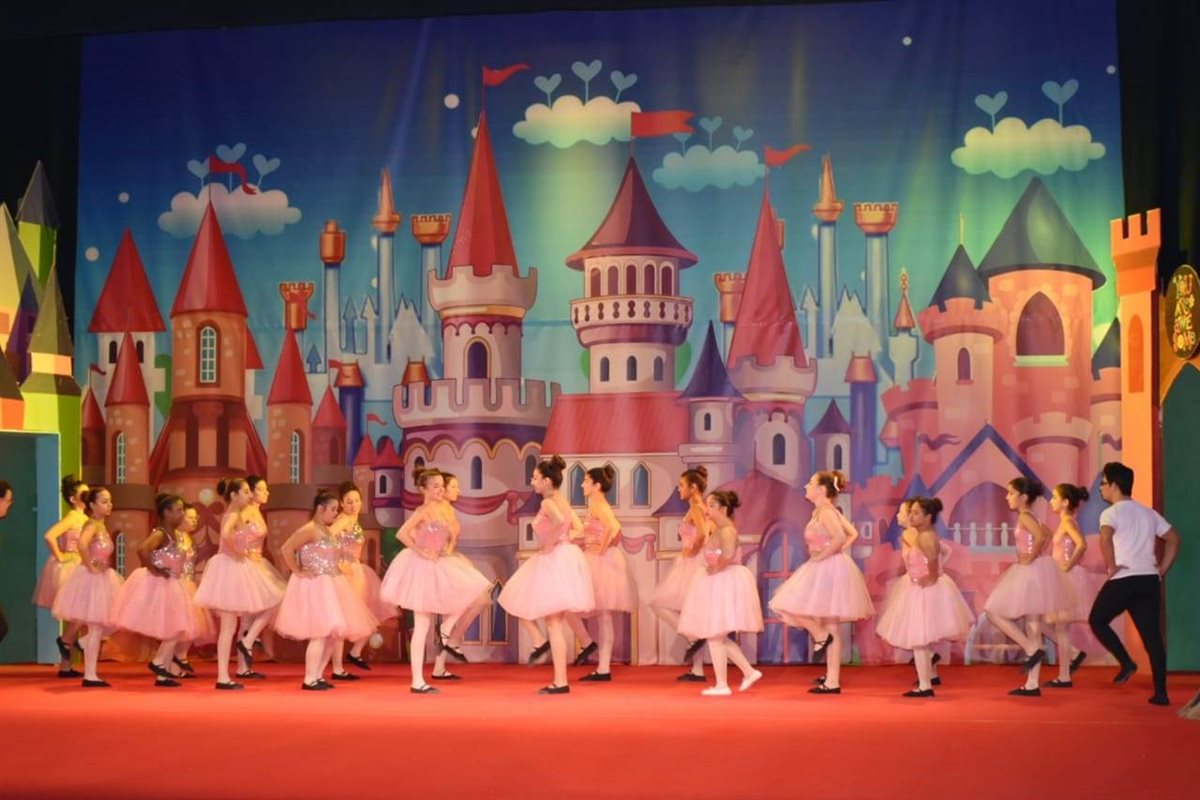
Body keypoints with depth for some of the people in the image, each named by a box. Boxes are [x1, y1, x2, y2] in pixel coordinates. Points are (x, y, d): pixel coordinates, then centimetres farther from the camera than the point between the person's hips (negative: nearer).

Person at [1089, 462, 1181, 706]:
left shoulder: (1111, 513, -4)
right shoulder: (1148, 512, 17)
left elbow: (1105, 538, -26)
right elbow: (1173, 539, 19)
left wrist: (1111, 566, -15)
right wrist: (1161, 570, 15)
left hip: (1123, 580, -6)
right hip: (1150, 580, 6)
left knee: (1097, 620, 14)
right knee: (1152, 635, 5)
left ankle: (1126, 663, 1)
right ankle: (1160, 692, 2)